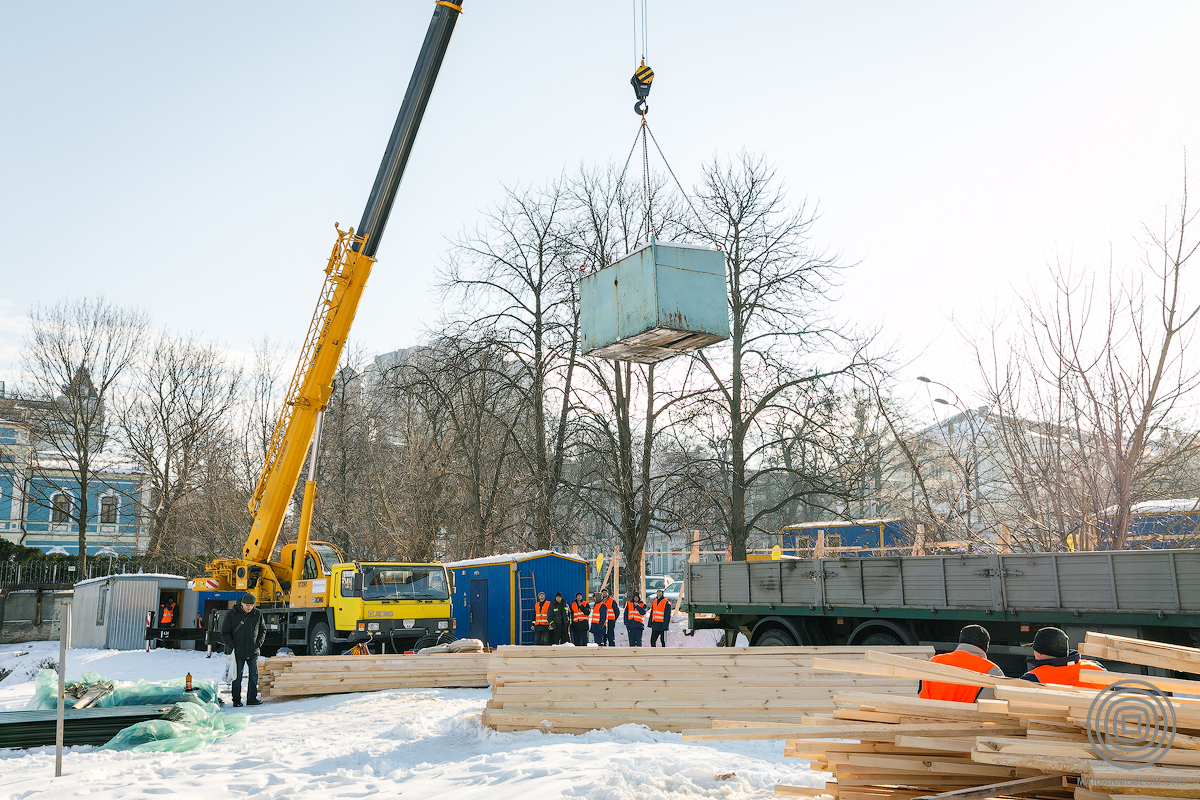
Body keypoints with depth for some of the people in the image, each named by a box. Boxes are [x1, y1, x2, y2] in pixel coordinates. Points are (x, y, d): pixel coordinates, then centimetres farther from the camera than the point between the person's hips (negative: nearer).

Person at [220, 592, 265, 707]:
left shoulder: (258, 614, 3)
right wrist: (232, 646, -9)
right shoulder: (232, 615, -4)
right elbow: (224, 633, 0)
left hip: (253, 652, 2)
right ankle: (236, 700, 12)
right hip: (238, 653, -2)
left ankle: (252, 698, 8)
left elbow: (263, 630, 15)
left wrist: (259, 644, 1)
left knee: (254, 675, 1)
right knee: (237, 677, 3)